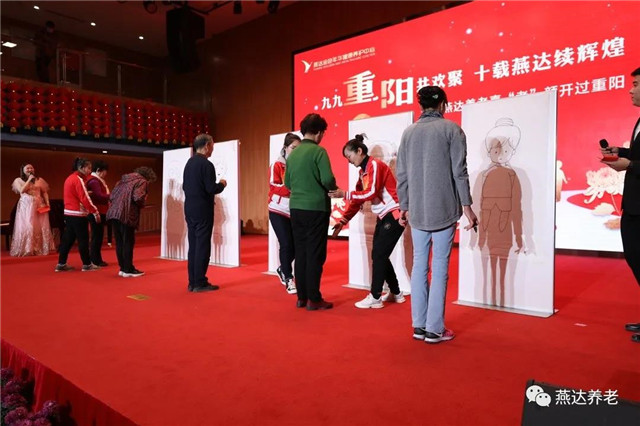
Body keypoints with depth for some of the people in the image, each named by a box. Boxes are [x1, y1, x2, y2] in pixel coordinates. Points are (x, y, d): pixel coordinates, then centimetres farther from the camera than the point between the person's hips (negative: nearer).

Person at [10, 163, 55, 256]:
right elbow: (22, 190, -12)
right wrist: (29, 180, -10)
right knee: (26, 227, -4)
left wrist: (47, 202, -2)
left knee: (40, 227, 2)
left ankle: (41, 249, 9)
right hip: (26, 206, -2)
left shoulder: (39, 180, 11)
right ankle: (26, 250, 1)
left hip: (39, 205, 2)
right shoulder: (18, 180, 5)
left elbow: (44, 192, 11)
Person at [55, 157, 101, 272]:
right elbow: (84, 198, -19)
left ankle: (61, 264, 15)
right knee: (83, 239, -1)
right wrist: (95, 211, -16)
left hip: (69, 213, 9)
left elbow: (75, 195, 9)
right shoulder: (78, 179, -15)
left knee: (68, 239, 12)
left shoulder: (70, 178, 15)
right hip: (78, 214, -9)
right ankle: (87, 264, 6)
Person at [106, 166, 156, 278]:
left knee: (119, 242, 13)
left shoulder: (123, 180, 23)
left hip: (113, 213, 8)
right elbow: (138, 197, -17)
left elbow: (111, 196, 17)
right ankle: (128, 270, 4)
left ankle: (122, 268, 20)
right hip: (126, 215, -8)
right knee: (128, 242, 0)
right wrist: (142, 205, 2)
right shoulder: (142, 182, -1)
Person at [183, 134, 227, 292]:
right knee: (202, 247, -2)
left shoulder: (189, 163, 12)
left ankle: (192, 282, 16)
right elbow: (211, 189, -19)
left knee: (193, 246, 11)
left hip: (189, 209, 8)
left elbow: (184, 186, 15)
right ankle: (200, 283, 2)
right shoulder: (206, 164, -14)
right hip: (202, 210, -8)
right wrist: (222, 184, -1)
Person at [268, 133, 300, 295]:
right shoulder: (277, 165, -3)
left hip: (296, 211, 4)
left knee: (296, 245, 5)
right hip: (279, 211, -3)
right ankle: (289, 279, 8)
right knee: (287, 244, -6)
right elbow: (273, 187, -13)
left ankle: (282, 269, 33)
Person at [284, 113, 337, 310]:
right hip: (316, 208, -6)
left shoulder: (292, 153, 9)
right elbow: (327, 179, -18)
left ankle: (302, 297, 19)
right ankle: (314, 299, 6)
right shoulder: (318, 151, -9)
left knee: (300, 253, 12)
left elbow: (287, 183, 14)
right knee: (315, 254, 1)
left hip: (296, 208, 6)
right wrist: (334, 188, 2)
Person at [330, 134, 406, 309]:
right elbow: (358, 200, 10)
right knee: (379, 255, 11)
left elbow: (371, 193, -27)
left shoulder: (375, 165, -15)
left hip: (394, 215, -9)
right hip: (383, 216, 9)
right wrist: (343, 220, 3)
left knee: (378, 255, -8)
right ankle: (396, 293, 24)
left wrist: (344, 194, -25)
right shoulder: (362, 171, 11)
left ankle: (375, 298, 2)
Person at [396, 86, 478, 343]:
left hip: (417, 210, 4)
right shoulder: (451, 129, -1)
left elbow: (401, 173, 7)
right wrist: (466, 206, -2)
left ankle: (419, 326, 15)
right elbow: (459, 171, -6)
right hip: (443, 209, -3)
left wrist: (404, 205, 14)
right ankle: (434, 329, 6)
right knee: (440, 268, 1)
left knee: (419, 266, 9)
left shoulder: (409, 132, 9)